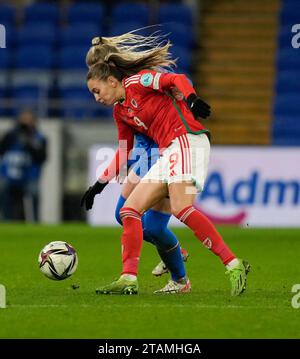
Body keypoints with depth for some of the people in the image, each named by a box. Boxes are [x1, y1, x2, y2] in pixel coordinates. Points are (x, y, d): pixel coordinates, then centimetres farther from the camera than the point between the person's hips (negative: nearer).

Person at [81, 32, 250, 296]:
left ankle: (234, 265, -25)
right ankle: (129, 280, 0)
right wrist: (100, 185, 29)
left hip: (187, 140, -9)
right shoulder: (119, 111, 22)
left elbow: (178, 80, -14)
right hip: (167, 154, 9)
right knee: (130, 210, 2)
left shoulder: (138, 81, -1)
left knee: (181, 208, -26)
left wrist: (191, 98, -35)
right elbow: (124, 151, 30)